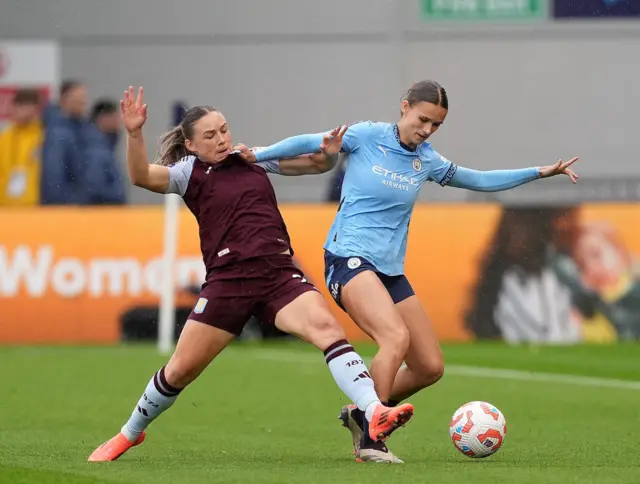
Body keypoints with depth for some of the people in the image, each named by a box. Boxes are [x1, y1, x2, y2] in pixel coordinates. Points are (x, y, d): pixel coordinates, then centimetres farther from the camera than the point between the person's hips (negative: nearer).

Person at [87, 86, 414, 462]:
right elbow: (142, 176, -12)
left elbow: (311, 161, 23)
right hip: (228, 281, -2)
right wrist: (134, 134, -28)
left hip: (280, 274, 2)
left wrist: (327, 152, 0)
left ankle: (375, 414, -38)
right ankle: (130, 435, 29)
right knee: (181, 369, 3)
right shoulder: (190, 172, 6)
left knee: (326, 326, -25)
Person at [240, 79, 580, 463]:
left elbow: (479, 180, 21)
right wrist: (255, 156, 0)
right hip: (349, 257, -7)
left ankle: (361, 414, 24)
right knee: (396, 335, -31)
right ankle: (370, 439, -24)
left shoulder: (426, 160, 10)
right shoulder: (367, 136, -3)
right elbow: (309, 144, 3)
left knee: (430, 367, 2)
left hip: (391, 270, 7)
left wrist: (539, 172, 19)